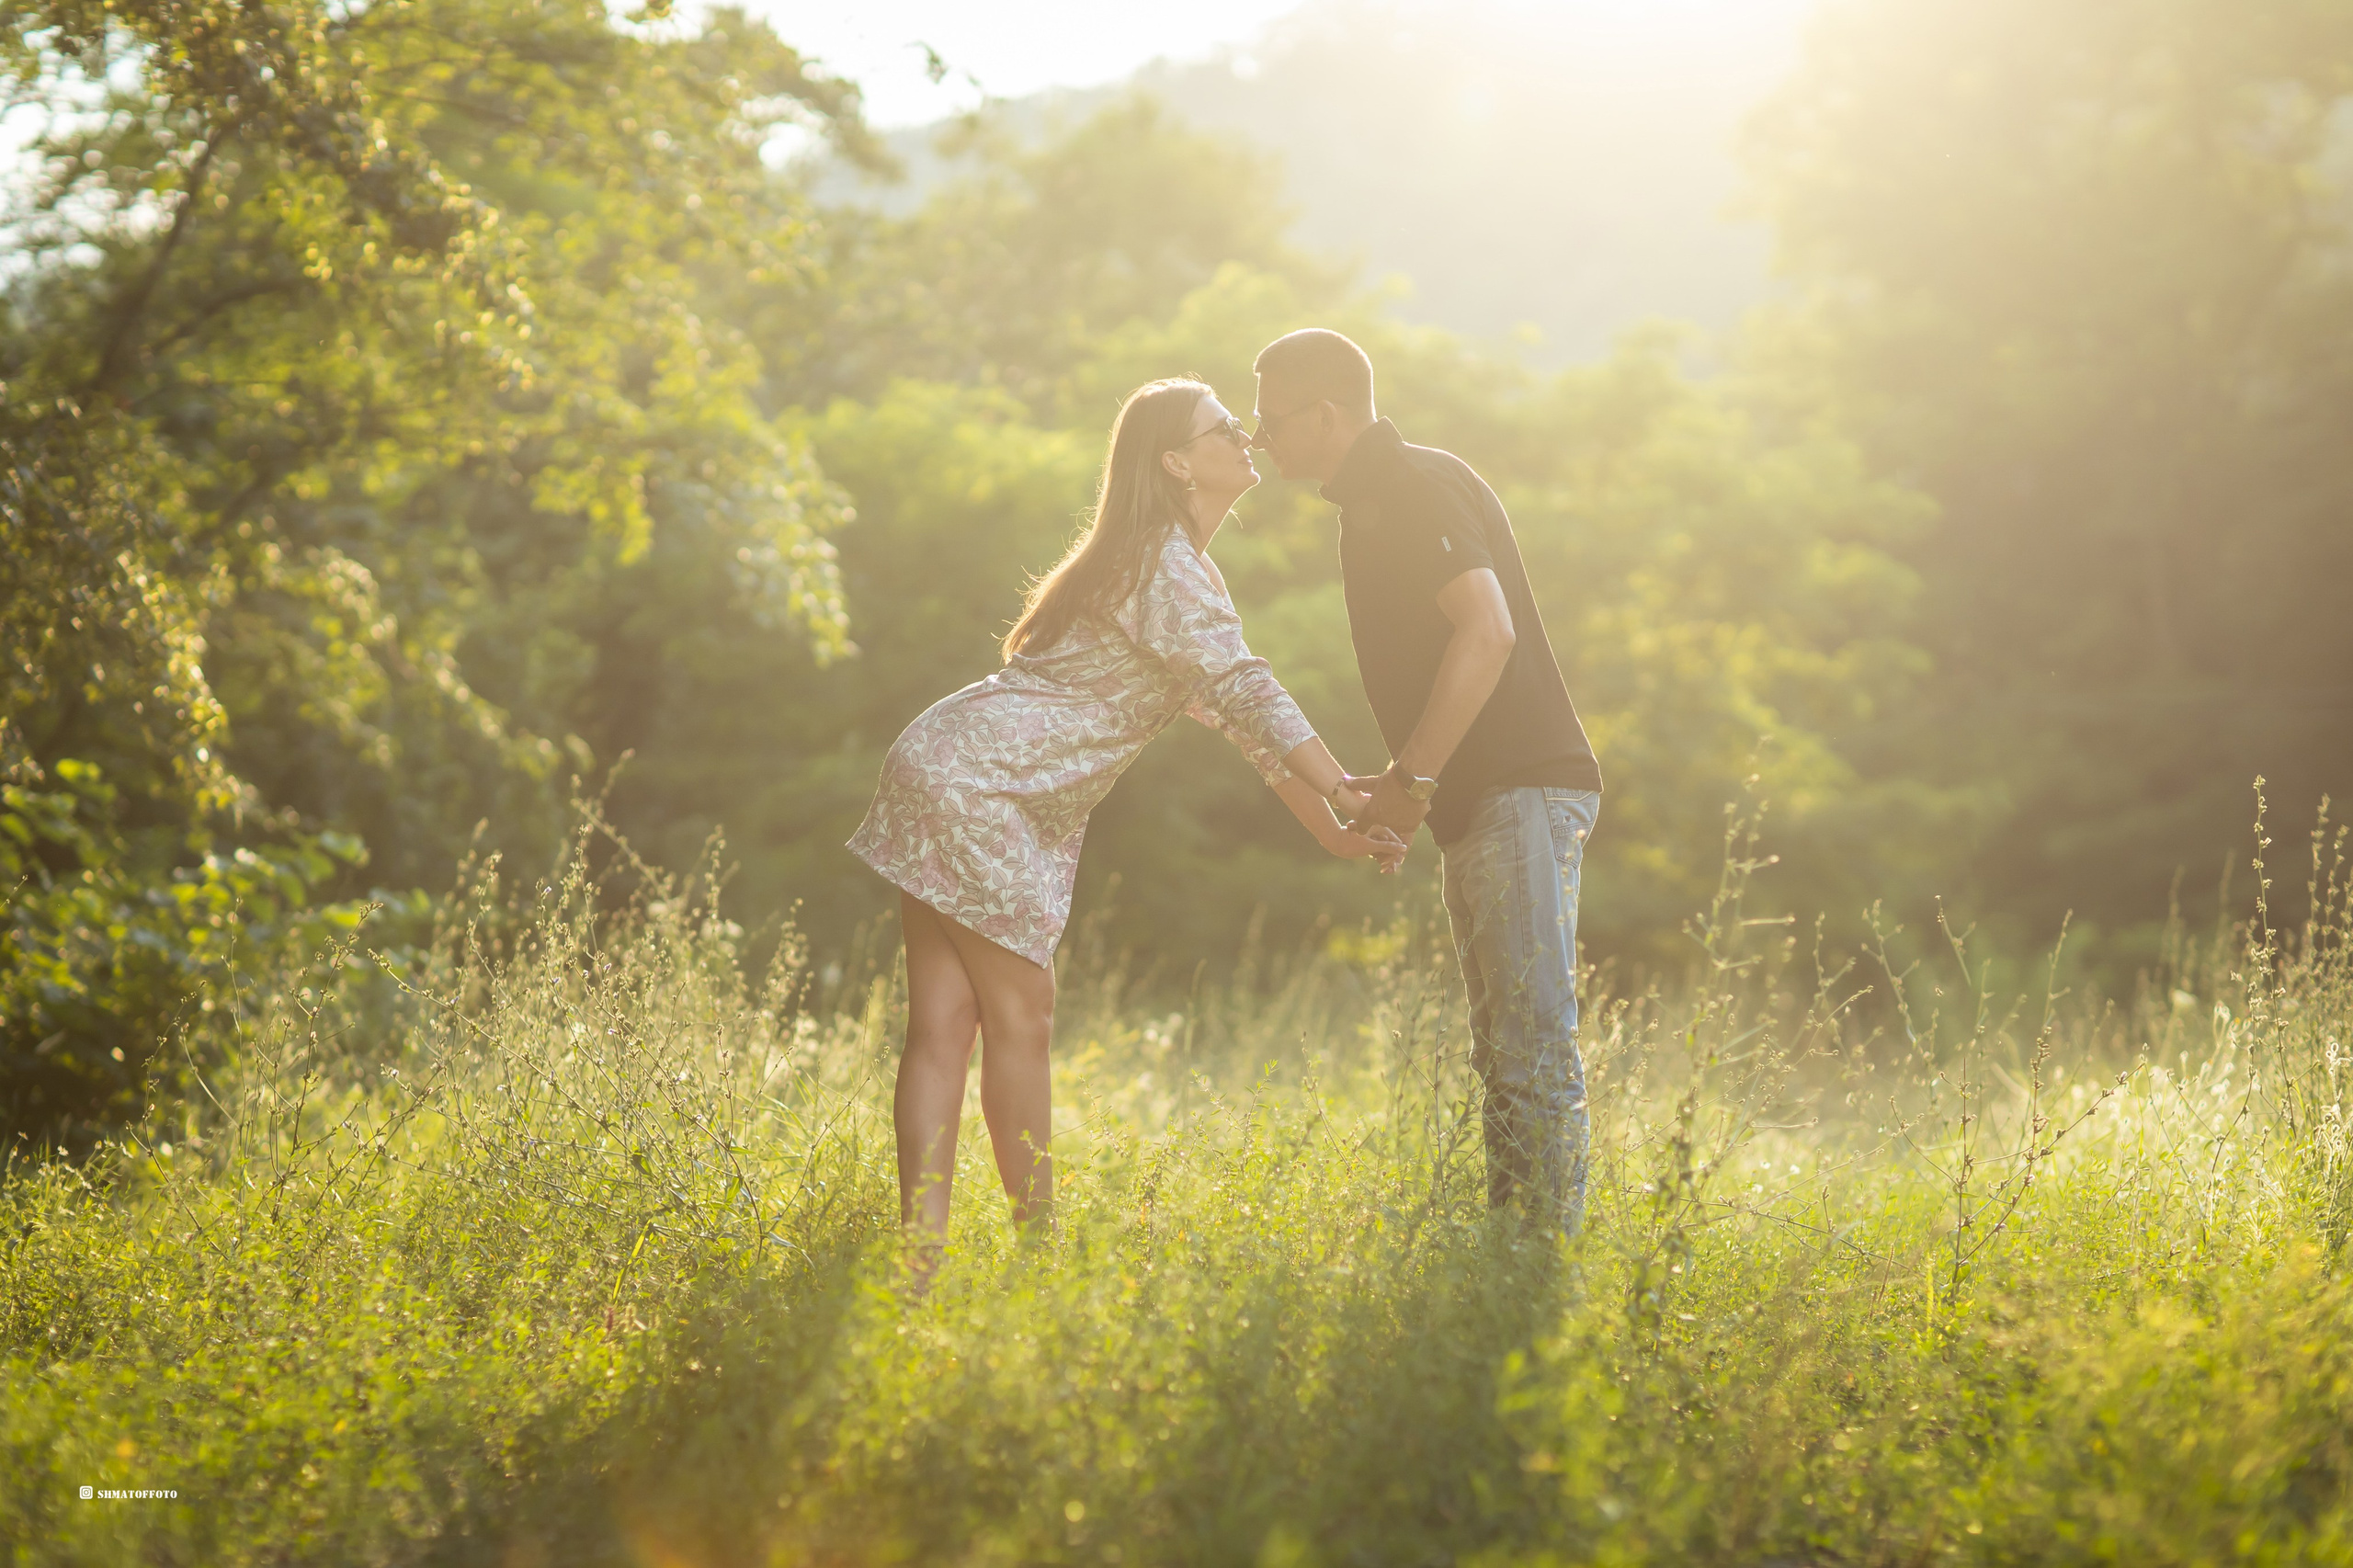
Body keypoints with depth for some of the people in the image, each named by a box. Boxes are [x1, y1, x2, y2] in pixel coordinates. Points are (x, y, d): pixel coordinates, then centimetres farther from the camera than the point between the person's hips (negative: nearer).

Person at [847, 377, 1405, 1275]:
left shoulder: (1179, 568, 20)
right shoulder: (1171, 569, -13)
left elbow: (1235, 713, 19)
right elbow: (1252, 699, -19)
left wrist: (1332, 830, 13)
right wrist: (1353, 802, -16)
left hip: (951, 777, 10)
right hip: (973, 784, -10)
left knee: (945, 1025, 2)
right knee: (1019, 1019, -3)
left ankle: (921, 1256, -2)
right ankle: (1040, 1241, 6)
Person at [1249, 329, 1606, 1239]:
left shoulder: (1416, 487, -10)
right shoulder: (1377, 501, 20)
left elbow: (1489, 630, -24)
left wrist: (1412, 778, -21)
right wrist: (1399, 790, 19)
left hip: (1524, 794, -11)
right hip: (1478, 807, 11)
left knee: (1533, 1044, -12)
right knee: (1503, 1055, 12)